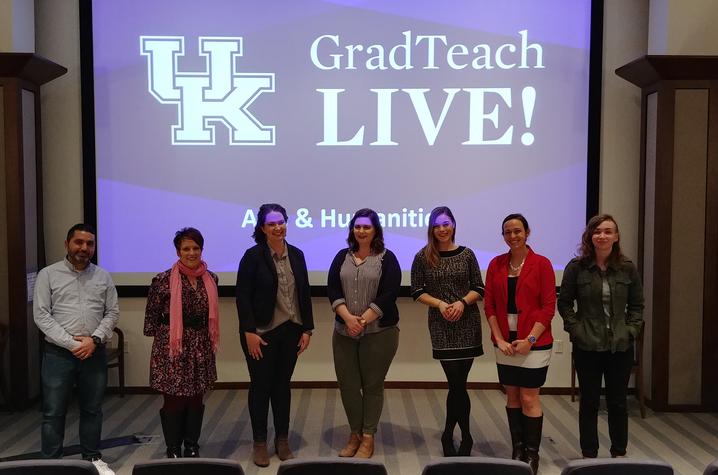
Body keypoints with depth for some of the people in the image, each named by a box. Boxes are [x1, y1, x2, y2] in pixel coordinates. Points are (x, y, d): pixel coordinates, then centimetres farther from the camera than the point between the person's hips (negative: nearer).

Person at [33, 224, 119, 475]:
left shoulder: (103, 277, 7)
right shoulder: (48, 275, 0)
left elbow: (112, 313, 5)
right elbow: (41, 315, -6)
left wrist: (95, 339, -11)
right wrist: (71, 343, -13)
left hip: (95, 353, 2)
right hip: (58, 353, -2)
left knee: (92, 410, 12)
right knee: (53, 412, 4)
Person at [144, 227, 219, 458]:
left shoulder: (210, 278, 5)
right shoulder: (163, 280, -10)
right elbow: (152, 316, -3)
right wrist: (162, 340, 0)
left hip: (201, 348, 4)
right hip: (171, 348, -4)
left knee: (196, 400, 12)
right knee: (174, 400, 3)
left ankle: (192, 448, 25)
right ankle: (173, 451, 18)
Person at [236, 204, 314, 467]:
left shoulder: (296, 255, 5)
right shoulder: (253, 256, -8)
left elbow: (305, 294, 8)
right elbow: (242, 296, -10)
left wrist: (307, 329, 5)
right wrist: (249, 332, -15)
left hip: (291, 330, 4)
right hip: (261, 332, -4)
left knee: (282, 385, 12)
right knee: (261, 385, 6)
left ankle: (282, 440, 24)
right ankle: (259, 443, 19)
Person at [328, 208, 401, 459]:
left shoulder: (387, 258, -1)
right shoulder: (342, 257, 9)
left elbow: (389, 294, -10)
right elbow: (332, 290, 1)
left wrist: (364, 320, -15)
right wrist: (348, 318, -14)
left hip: (379, 332, -3)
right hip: (344, 332, 3)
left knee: (372, 385, 4)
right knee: (347, 385, 6)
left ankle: (368, 438, 15)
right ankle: (355, 434, 23)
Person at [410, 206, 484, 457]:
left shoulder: (466, 254, 3)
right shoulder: (423, 257, 1)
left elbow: (478, 288, 5)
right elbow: (416, 291, 2)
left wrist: (462, 302, -13)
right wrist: (440, 303, -13)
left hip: (467, 323, 1)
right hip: (441, 326, -1)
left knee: (457, 383, 4)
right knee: (457, 383, -3)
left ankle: (448, 435, 22)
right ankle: (465, 437, 15)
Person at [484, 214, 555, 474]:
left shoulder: (541, 264, -5)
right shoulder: (496, 264, 5)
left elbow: (548, 307, -7)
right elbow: (489, 305, 4)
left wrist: (529, 340, -13)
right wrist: (499, 339, -5)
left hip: (533, 342, -3)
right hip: (505, 342, 4)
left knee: (529, 398, 0)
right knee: (512, 396, 11)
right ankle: (517, 451, 23)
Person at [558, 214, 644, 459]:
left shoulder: (627, 268, 1)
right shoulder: (576, 267, -5)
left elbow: (637, 305, 9)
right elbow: (564, 303, 1)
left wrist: (631, 330, -2)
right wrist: (576, 329, -7)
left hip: (620, 346, 2)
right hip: (587, 346, -1)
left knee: (618, 402, 11)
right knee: (589, 402, 8)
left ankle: (619, 453, 26)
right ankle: (589, 455, 21)